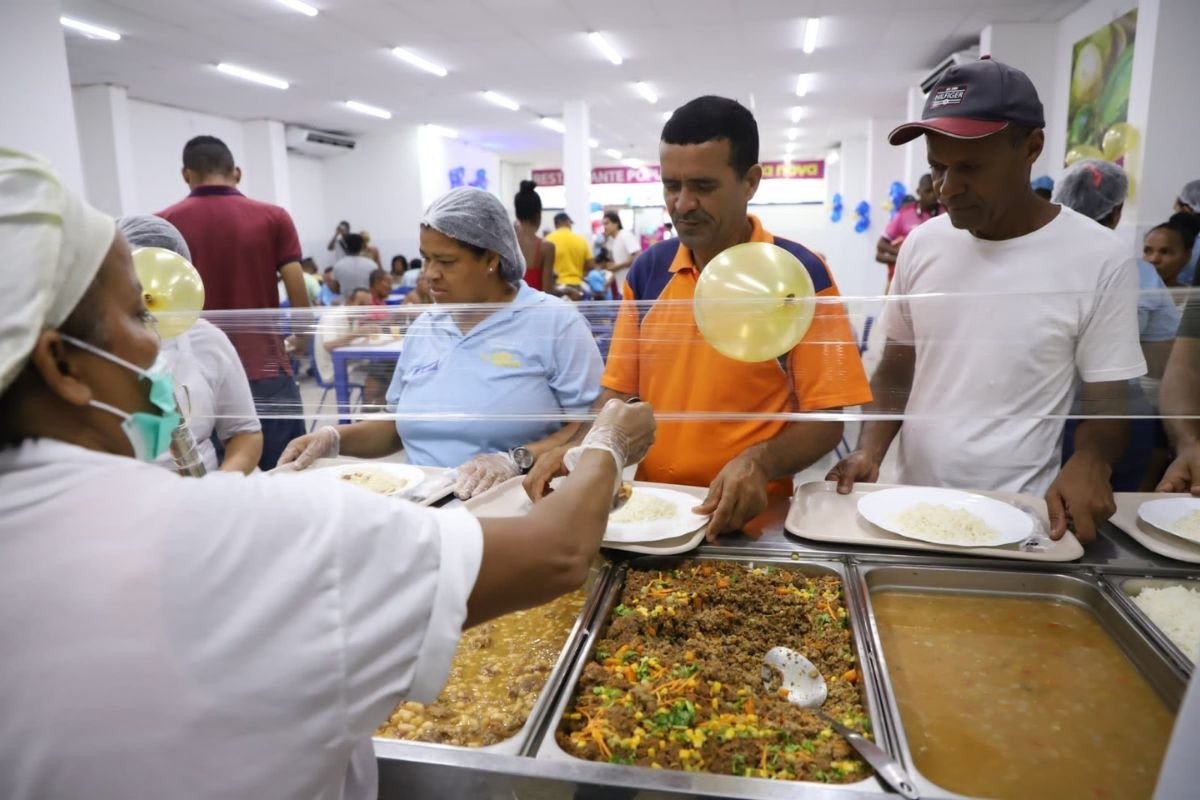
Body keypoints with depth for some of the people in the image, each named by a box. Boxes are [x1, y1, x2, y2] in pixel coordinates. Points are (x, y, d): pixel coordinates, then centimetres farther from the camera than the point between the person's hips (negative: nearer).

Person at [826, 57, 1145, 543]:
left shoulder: (1098, 259, -11)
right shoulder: (922, 244, -1)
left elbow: (1108, 401, -6)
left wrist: (1089, 462, -25)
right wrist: (870, 448, -8)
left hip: (1017, 516, -3)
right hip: (911, 501, 4)